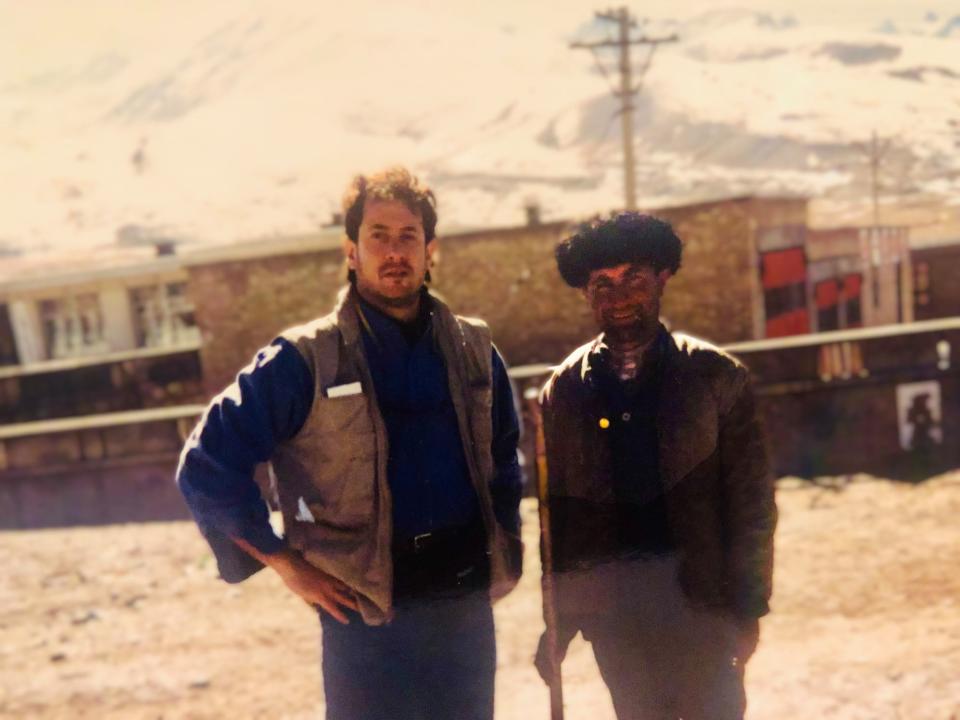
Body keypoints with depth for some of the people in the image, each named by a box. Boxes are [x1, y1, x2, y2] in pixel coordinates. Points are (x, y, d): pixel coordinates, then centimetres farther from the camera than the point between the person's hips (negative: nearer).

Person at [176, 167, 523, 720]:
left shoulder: (473, 351, 6)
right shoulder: (305, 361, -7)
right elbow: (207, 467, -7)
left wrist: (504, 552, 10)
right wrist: (286, 564, -9)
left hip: (467, 606, 4)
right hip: (367, 616, -4)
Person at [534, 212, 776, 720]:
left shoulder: (716, 376, -1)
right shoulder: (562, 391, 4)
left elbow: (751, 501, -1)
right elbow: (556, 508, 6)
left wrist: (748, 606, -5)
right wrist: (556, 621, 5)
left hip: (699, 594, -1)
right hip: (607, 598, 2)